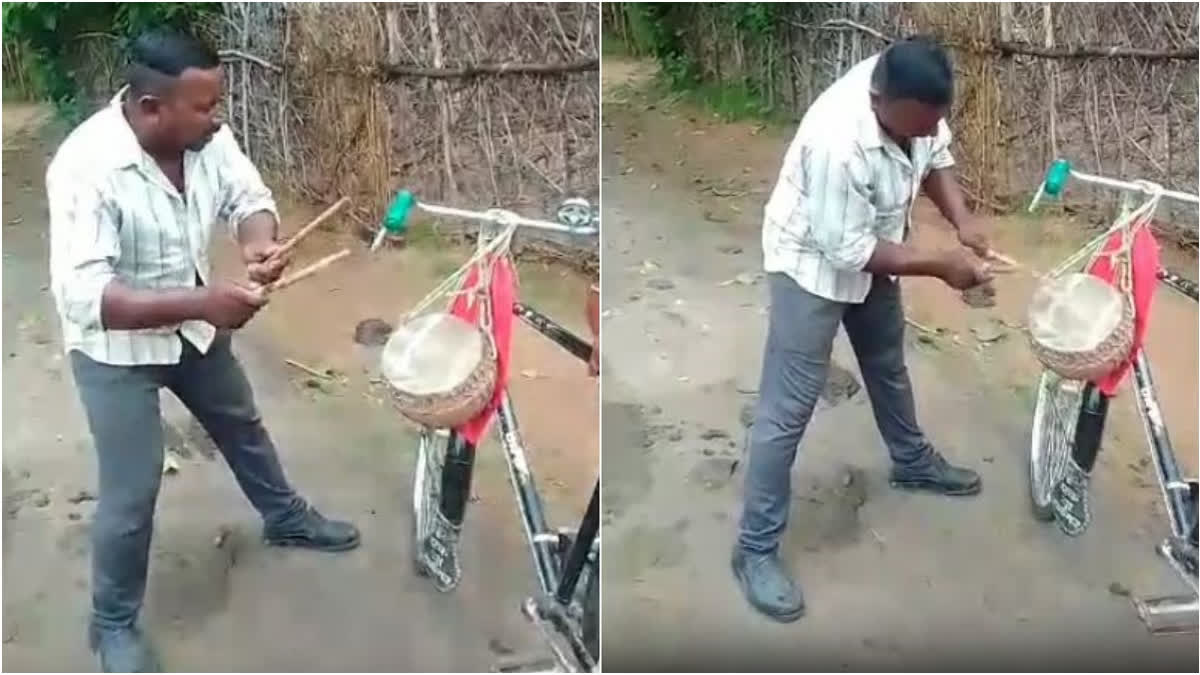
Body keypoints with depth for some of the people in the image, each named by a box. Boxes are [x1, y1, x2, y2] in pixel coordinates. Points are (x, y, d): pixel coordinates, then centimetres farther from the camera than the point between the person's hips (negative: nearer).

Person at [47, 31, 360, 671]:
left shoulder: (204, 135, -15)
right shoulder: (85, 166, -33)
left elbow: (250, 198, -3)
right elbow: (81, 295, -38)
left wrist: (259, 240, -27)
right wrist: (201, 301, -45)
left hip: (194, 323, 7)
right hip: (115, 346, -6)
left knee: (242, 423, 25)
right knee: (131, 492, -1)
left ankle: (285, 517, 51)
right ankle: (113, 623, 23)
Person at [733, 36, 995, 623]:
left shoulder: (916, 100, -16)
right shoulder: (839, 143, -39)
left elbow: (936, 155, 4)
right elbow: (848, 251, -30)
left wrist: (962, 220, -10)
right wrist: (942, 265, -24)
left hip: (870, 249, 8)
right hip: (814, 261, -8)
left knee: (887, 361, 27)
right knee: (788, 408, -5)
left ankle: (911, 460, 54)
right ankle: (755, 548, 5)